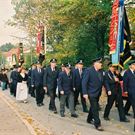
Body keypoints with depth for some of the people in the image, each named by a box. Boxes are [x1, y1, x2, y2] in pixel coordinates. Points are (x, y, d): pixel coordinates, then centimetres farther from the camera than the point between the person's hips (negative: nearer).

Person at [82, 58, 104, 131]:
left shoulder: (100, 71, 5)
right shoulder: (88, 70, -15)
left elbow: (102, 81, 8)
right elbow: (84, 82, -16)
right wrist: (85, 93, -20)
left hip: (98, 93, 7)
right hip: (92, 93, -7)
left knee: (93, 107, 20)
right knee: (95, 108, -6)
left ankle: (89, 119, 37)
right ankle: (97, 124, 1)